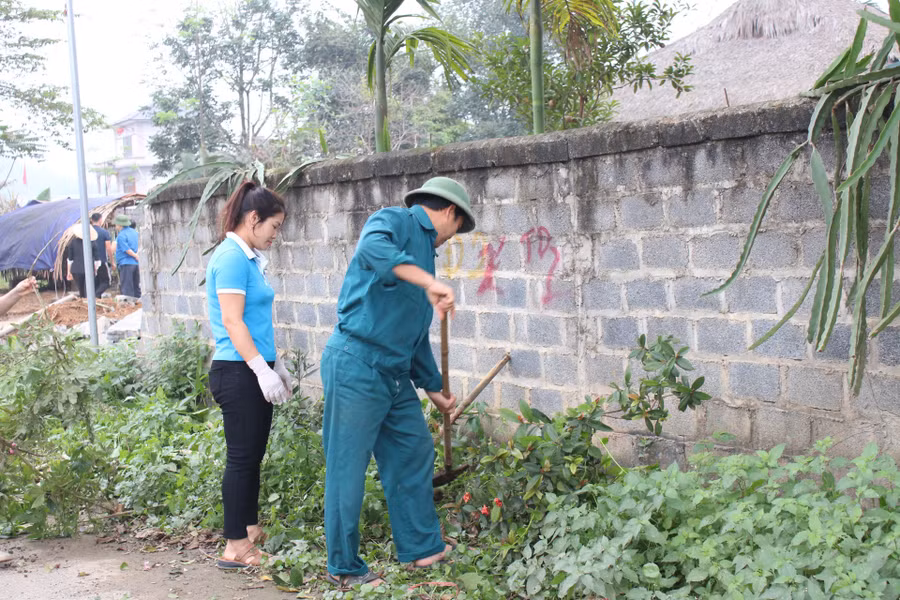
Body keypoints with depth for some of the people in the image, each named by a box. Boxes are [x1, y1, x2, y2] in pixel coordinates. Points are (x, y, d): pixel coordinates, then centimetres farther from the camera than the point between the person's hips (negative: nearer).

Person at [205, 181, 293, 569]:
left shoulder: (248, 258, 15)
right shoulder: (232, 257, -14)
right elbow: (232, 321, -19)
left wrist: (276, 365, 23)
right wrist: (262, 370, -20)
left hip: (254, 370, 9)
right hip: (237, 373, -9)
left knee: (253, 455, 16)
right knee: (242, 457, -3)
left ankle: (250, 531, 28)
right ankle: (235, 549, 5)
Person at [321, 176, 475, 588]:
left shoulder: (423, 251, 21)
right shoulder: (394, 221, -5)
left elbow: (416, 333, 27)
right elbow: (372, 248, -32)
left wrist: (433, 388, 32)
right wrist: (430, 282, -38)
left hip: (395, 375, 10)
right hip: (356, 366, -10)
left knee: (415, 452, 15)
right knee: (347, 469, 0)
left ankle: (422, 548, 28)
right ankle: (343, 568, 11)